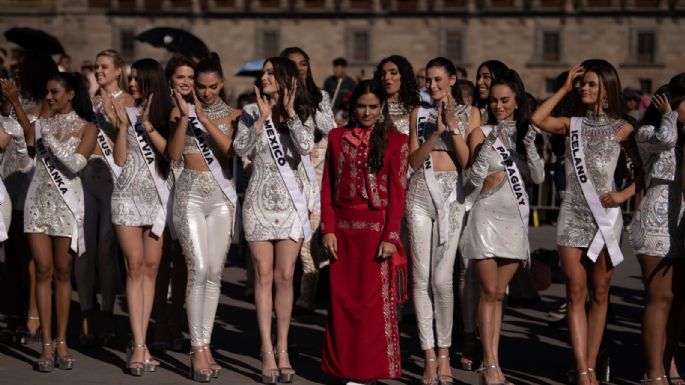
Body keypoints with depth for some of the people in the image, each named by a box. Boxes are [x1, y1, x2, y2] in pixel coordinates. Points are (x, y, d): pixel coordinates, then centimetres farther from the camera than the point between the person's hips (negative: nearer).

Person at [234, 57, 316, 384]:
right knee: (264, 276, -2)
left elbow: (306, 148, -14)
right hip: (260, 200, 0)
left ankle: (282, 350, 9)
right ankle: (268, 353, 0)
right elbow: (240, 149, -7)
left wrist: (289, 111, -13)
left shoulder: (302, 114, 4)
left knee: (285, 277, 1)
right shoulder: (251, 112, 5)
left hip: (290, 200, 0)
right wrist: (262, 118, -13)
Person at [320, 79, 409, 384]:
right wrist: (328, 230, -1)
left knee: (374, 299, -1)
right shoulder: (337, 137, 9)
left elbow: (397, 192, -3)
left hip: (376, 227, -3)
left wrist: (391, 236, -10)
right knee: (342, 298, 5)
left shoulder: (395, 141, 1)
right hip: (342, 228, 3)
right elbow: (327, 187, 7)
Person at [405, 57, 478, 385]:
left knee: (442, 278, -9)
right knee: (422, 276, -2)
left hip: (453, 194, -2)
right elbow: (414, 161, 3)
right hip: (421, 192, 2)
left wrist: (453, 127, -9)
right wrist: (436, 132, -10)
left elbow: (468, 162, -1)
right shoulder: (419, 114, 11)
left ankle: (444, 352, 4)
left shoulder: (468, 114, 7)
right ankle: (429, 354, 3)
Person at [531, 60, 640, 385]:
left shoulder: (621, 129, 5)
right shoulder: (572, 125, 9)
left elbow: (643, 169, 8)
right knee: (575, 293, -6)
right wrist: (564, 89, -2)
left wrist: (624, 194, -7)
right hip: (573, 215, 1)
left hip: (605, 215, -1)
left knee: (599, 294, 4)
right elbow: (537, 119, -9)